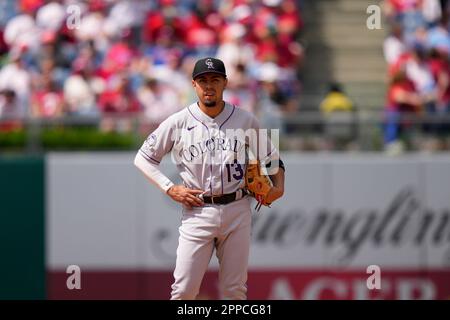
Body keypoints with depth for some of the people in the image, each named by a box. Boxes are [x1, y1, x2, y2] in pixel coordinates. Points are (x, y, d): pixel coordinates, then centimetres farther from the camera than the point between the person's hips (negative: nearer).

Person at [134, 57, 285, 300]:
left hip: (237, 211, 1)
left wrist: (278, 185, -2)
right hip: (197, 212, -1)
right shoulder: (178, 123, -1)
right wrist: (170, 189, -4)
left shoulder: (246, 120, 4)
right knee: (184, 290, -5)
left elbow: (270, 157, 16)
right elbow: (143, 158, 7)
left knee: (234, 290, 5)